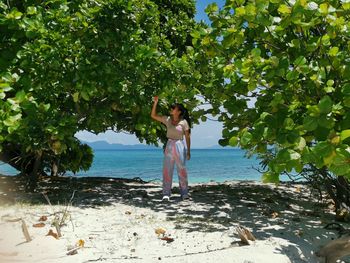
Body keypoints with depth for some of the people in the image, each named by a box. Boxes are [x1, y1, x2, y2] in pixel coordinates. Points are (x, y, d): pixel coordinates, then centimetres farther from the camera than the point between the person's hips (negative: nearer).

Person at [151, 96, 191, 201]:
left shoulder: (184, 122, -2)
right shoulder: (167, 119, 7)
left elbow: (187, 137, -1)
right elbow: (153, 115, 6)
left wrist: (188, 151, -4)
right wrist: (155, 102, -2)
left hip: (179, 145, -3)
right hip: (169, 146, 3)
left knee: (182, 170, 2)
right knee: (167, 170, 1)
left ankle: (184, 193, 12)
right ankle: (166, 194, 5)